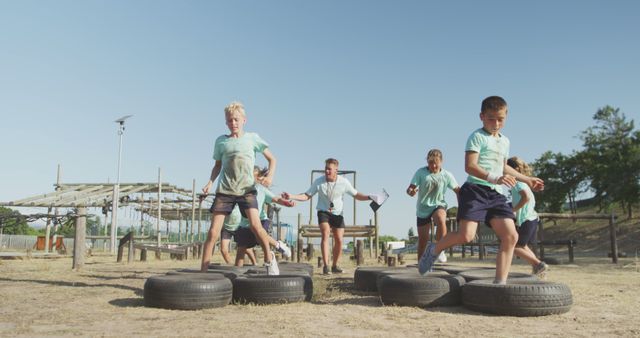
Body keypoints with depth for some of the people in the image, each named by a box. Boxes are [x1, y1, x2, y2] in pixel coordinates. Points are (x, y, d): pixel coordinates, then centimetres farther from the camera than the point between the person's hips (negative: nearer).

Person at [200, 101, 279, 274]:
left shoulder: (252, 138, 5)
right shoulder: (221, 141, 9)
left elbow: (272, 159, 10)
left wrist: (270, 175, -8)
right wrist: (210, 182, 5)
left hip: (246, 189, -1)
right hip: (224, 190, 2)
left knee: (255, 224, -20)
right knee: (213, 232, -6)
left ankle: (269, 259, 3)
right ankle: (203, 271, 2)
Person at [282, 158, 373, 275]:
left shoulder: (344, 182, -10)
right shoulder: (318, 182, -12)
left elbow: (356, 195, 0)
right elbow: (307, 196, -6)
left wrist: (369, 197, -17)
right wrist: (292, 196, -20)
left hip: (337, 213, 2)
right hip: (323, 212, -2)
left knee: (339, 240, 0)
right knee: (325, 234, -24)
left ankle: (335, 266, 21)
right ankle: (325, 265, -24)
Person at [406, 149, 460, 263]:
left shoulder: (447, 175, -7)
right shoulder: (421, 172, -10)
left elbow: (457, 190, 0)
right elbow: (410, 188, -15)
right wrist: (411, 191, -39)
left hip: (438, 205, 0)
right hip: (423, 208, 0)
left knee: (441, 220, -35)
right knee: (423, 239, 4)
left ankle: (440, 250, -20)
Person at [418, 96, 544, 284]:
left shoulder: (505, 141, 23)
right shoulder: (477, 137, -2)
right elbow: (470, 166, -16)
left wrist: (527, 180, 37)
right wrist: (494, 178, -29)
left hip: (496, 194, 7)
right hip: (475, 189, -7)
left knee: (511, 236, -7)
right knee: (466, 235, -21)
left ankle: (500, 283, -3)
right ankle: (433, 250, 7)